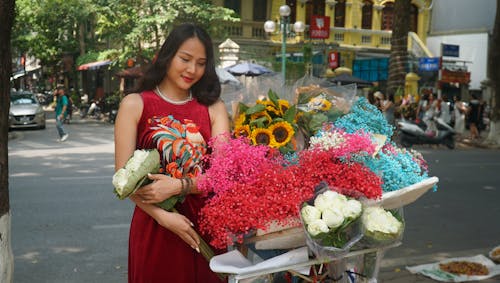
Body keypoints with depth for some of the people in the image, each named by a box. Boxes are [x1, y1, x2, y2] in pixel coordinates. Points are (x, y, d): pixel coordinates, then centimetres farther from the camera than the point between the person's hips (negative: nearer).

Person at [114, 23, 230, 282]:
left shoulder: (214, 108, 6)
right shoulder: (134, 105, 0)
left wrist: (178, 186, -19)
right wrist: (163, 217, -17)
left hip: (206, 223, 2)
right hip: (154, 224, -2)